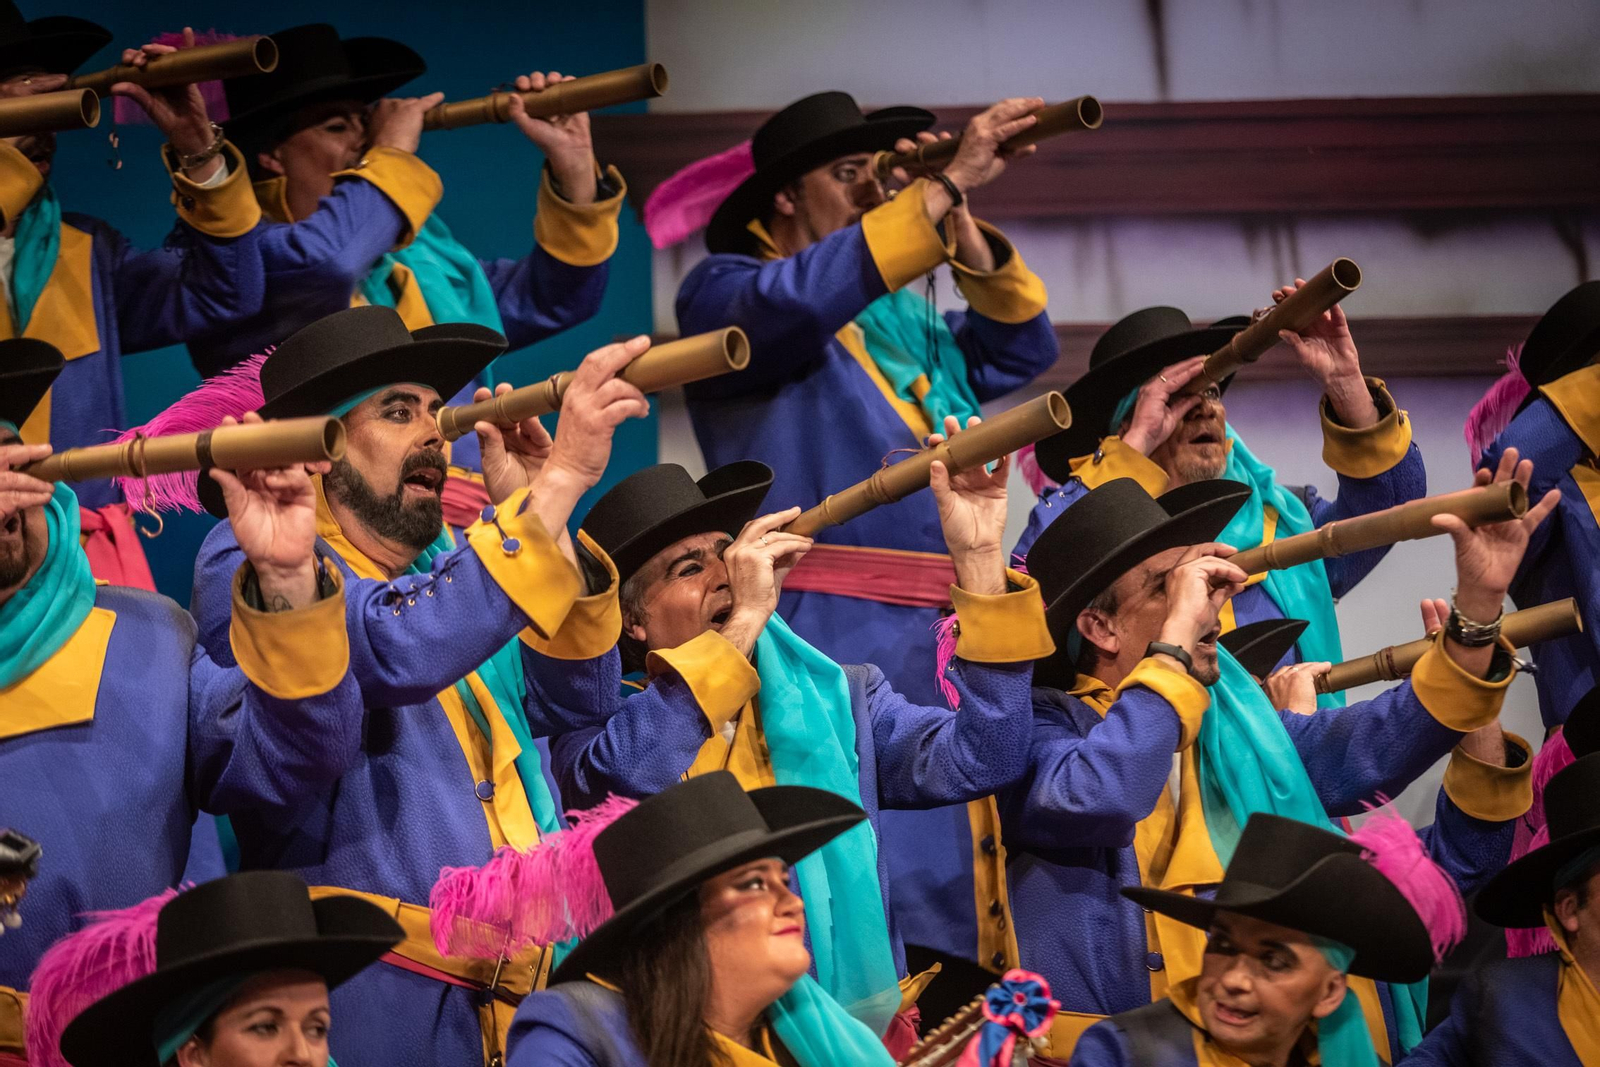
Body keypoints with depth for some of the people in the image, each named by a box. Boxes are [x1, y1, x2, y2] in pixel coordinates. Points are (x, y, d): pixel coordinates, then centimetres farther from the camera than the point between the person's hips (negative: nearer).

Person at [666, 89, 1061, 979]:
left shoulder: (901, 321, 25)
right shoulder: (724, 288, 3)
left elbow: (1020, 350, 18)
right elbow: (798, 303, -18)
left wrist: (960, 224, 7)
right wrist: (945, 186, -17)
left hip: (942, 641, 8)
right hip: (830, 637, -8)